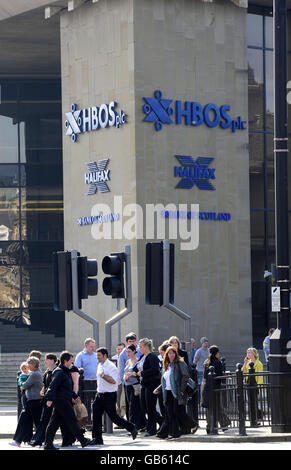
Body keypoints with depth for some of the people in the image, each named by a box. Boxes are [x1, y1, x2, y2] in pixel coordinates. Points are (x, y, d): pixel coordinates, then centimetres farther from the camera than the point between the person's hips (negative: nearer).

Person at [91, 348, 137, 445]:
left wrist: (103, 375, -27)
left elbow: (113, 381, -25)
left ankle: (132, 428, 16)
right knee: (96, 417, 0)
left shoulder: (111, 366, -15)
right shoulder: (100, 365, 13)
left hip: (109, 395, -8)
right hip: (100, 395, 8)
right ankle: (97, 439, 3)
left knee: (113, 417, -4)